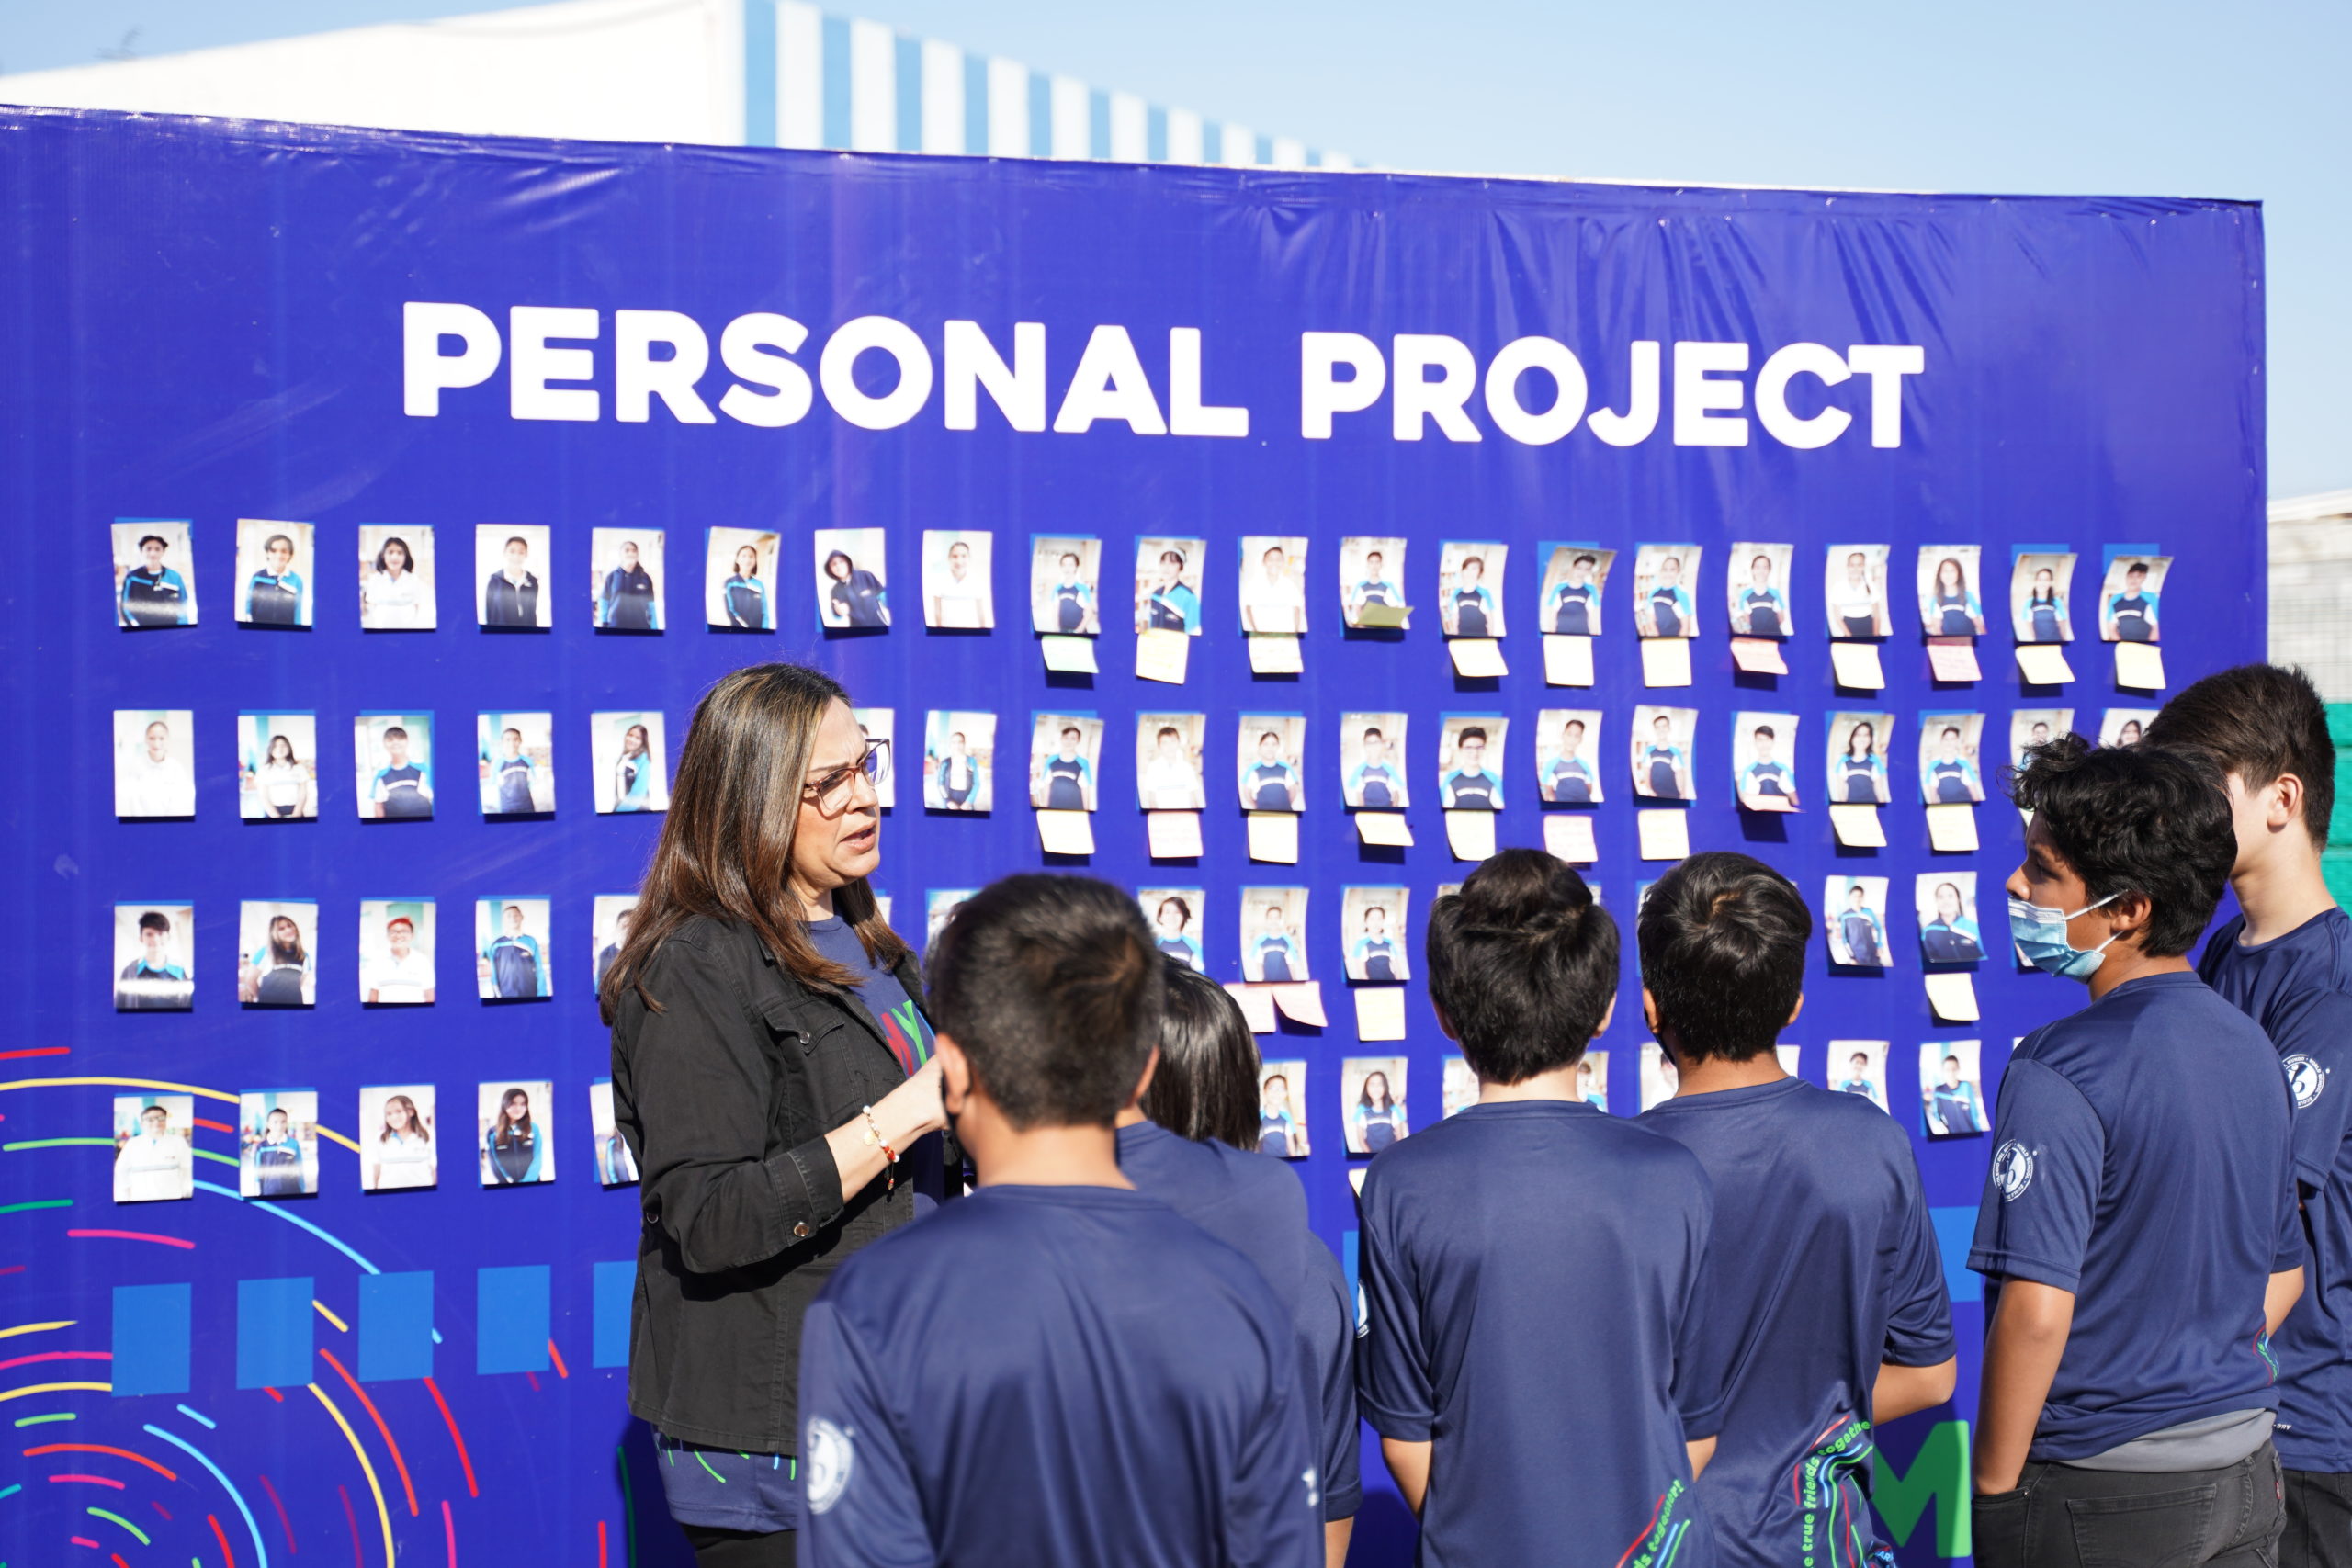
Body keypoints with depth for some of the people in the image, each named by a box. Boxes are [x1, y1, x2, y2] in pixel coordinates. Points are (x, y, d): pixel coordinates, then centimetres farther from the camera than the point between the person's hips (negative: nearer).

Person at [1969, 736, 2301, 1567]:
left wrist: (1993, 1486, -13)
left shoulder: (2061, 1070, -20)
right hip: (2245, 1478, 7)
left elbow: (2036, 1310, -24)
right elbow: (2282, 1272, 13)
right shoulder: (2252, 1047, 4)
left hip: (2102, 1497, -7)